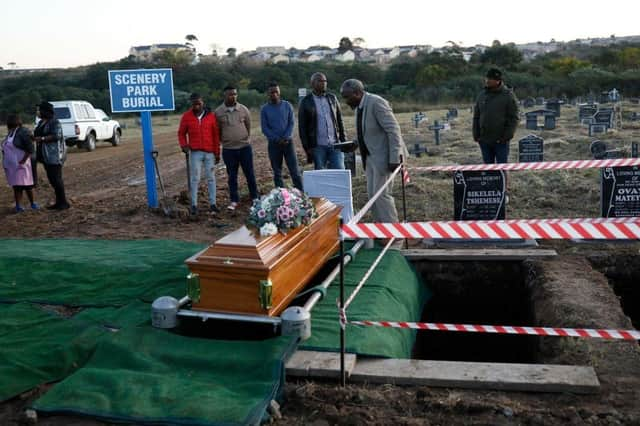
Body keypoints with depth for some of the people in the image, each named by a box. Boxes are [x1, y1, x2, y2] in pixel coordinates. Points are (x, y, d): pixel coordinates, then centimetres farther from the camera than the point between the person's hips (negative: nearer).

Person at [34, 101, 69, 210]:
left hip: (54, 155, -9)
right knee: (52, 179, 11)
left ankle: (63, 202, -3)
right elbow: (39, 135, 25)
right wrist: (34, 137, 4)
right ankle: (59, 202, 17)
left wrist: (42, 138, -22)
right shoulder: (41, 123, 17)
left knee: (56, 178, -9)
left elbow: (56, 135, -22)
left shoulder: (54, 122, -11)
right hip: (46, 155, 9)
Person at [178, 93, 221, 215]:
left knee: (211, 178, 6)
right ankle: (194, 205, 3)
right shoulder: (186, 116, 3)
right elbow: (181, 133, 10)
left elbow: (216, 135, 6)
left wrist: (217, 152, 5)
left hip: (210, 152, 1)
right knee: (194, 179, 0)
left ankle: (213, 204, 12)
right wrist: (184, 145, -8)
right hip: (195, 152, -1)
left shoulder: (211, 116, 3)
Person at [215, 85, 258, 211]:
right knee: (232, 176, 8)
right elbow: (217, 130, 6)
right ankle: (234, 200, 17)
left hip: (245, 147, 1)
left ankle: (255, 197, 20)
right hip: (228, 149, 0)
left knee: (249, 173, 8)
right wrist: (225, 141, 10)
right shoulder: (218, 112, -4)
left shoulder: (243, 109, -1)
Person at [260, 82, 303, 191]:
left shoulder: (287, 105, 3)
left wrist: (286, 138, -14)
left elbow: (291, 123, 1)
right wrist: (277, 139, -13)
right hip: (273, 144, 0)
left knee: (294, 170, -2)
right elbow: (264, 128, -2)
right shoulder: (265, 109, 1)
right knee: (277, 173, 5)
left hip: (288, 142, 0)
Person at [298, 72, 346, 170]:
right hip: (317, 146, -2)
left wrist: (343, 141, 7)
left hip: (335, 144, 2)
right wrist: (307, 148, -6)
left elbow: (339, 120, 13)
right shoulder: (305, 102, 0)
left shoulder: (332, 98, 9)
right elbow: (302, 127, -1)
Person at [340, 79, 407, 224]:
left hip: (383, 156, -9)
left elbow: (393, 130, -20)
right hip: (370, 157, 9)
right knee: (372, 194, 10)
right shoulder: (359, 107, 10)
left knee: (381, 194, -8)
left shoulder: (376, 103, -18)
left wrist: (394, 158, -23)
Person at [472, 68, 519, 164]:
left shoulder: (508, 95, -4)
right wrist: (476, 135, 5)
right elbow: (476, 117, 13)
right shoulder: (482, 96, 9)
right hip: (484, 141, 4)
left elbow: (513, 118, -7)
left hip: (501, 141, -4)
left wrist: (507, 136, -14)